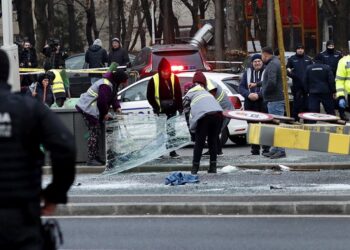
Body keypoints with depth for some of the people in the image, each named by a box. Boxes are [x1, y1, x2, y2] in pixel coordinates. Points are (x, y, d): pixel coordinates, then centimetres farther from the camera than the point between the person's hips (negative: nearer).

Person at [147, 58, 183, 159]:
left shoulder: (174, 78, -4)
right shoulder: (154, 80, -10)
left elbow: (178, 94, 1)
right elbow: (149, 96, -4)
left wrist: (179, 107, -4)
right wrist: (156, 107, -9)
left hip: (171, 109, 2)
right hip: (160, 109, -2)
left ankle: (172, 151, 13)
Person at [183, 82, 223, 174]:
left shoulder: (188, 96, 23)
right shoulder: (205, 92, 38)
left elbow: (187, 113, 17)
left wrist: (191, 128, 21)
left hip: (204, 115, -4)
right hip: (218, 113, 4)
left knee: (199, 142, 7)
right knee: (213, 141, 16)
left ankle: (195, 167, 9)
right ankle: (213, 167, 15)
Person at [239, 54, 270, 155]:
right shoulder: (247, 73, 13)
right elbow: (241, 87, 8)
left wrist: (258, 95, -19)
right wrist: (248, 94, -11)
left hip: (264, 104, -4)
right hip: (250, 104, 4)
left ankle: (266, 148, 2)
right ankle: (255, 149, 10)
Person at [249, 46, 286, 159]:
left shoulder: (272, 65, -16)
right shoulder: (275, 63, 18)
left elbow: (271, 82, -27)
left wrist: (264, 91, -11)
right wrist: (256, 84, 38)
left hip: (275, 100, -11)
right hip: (277, 99, 11)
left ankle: (281, 151, -11)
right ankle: (275, 149, 20)